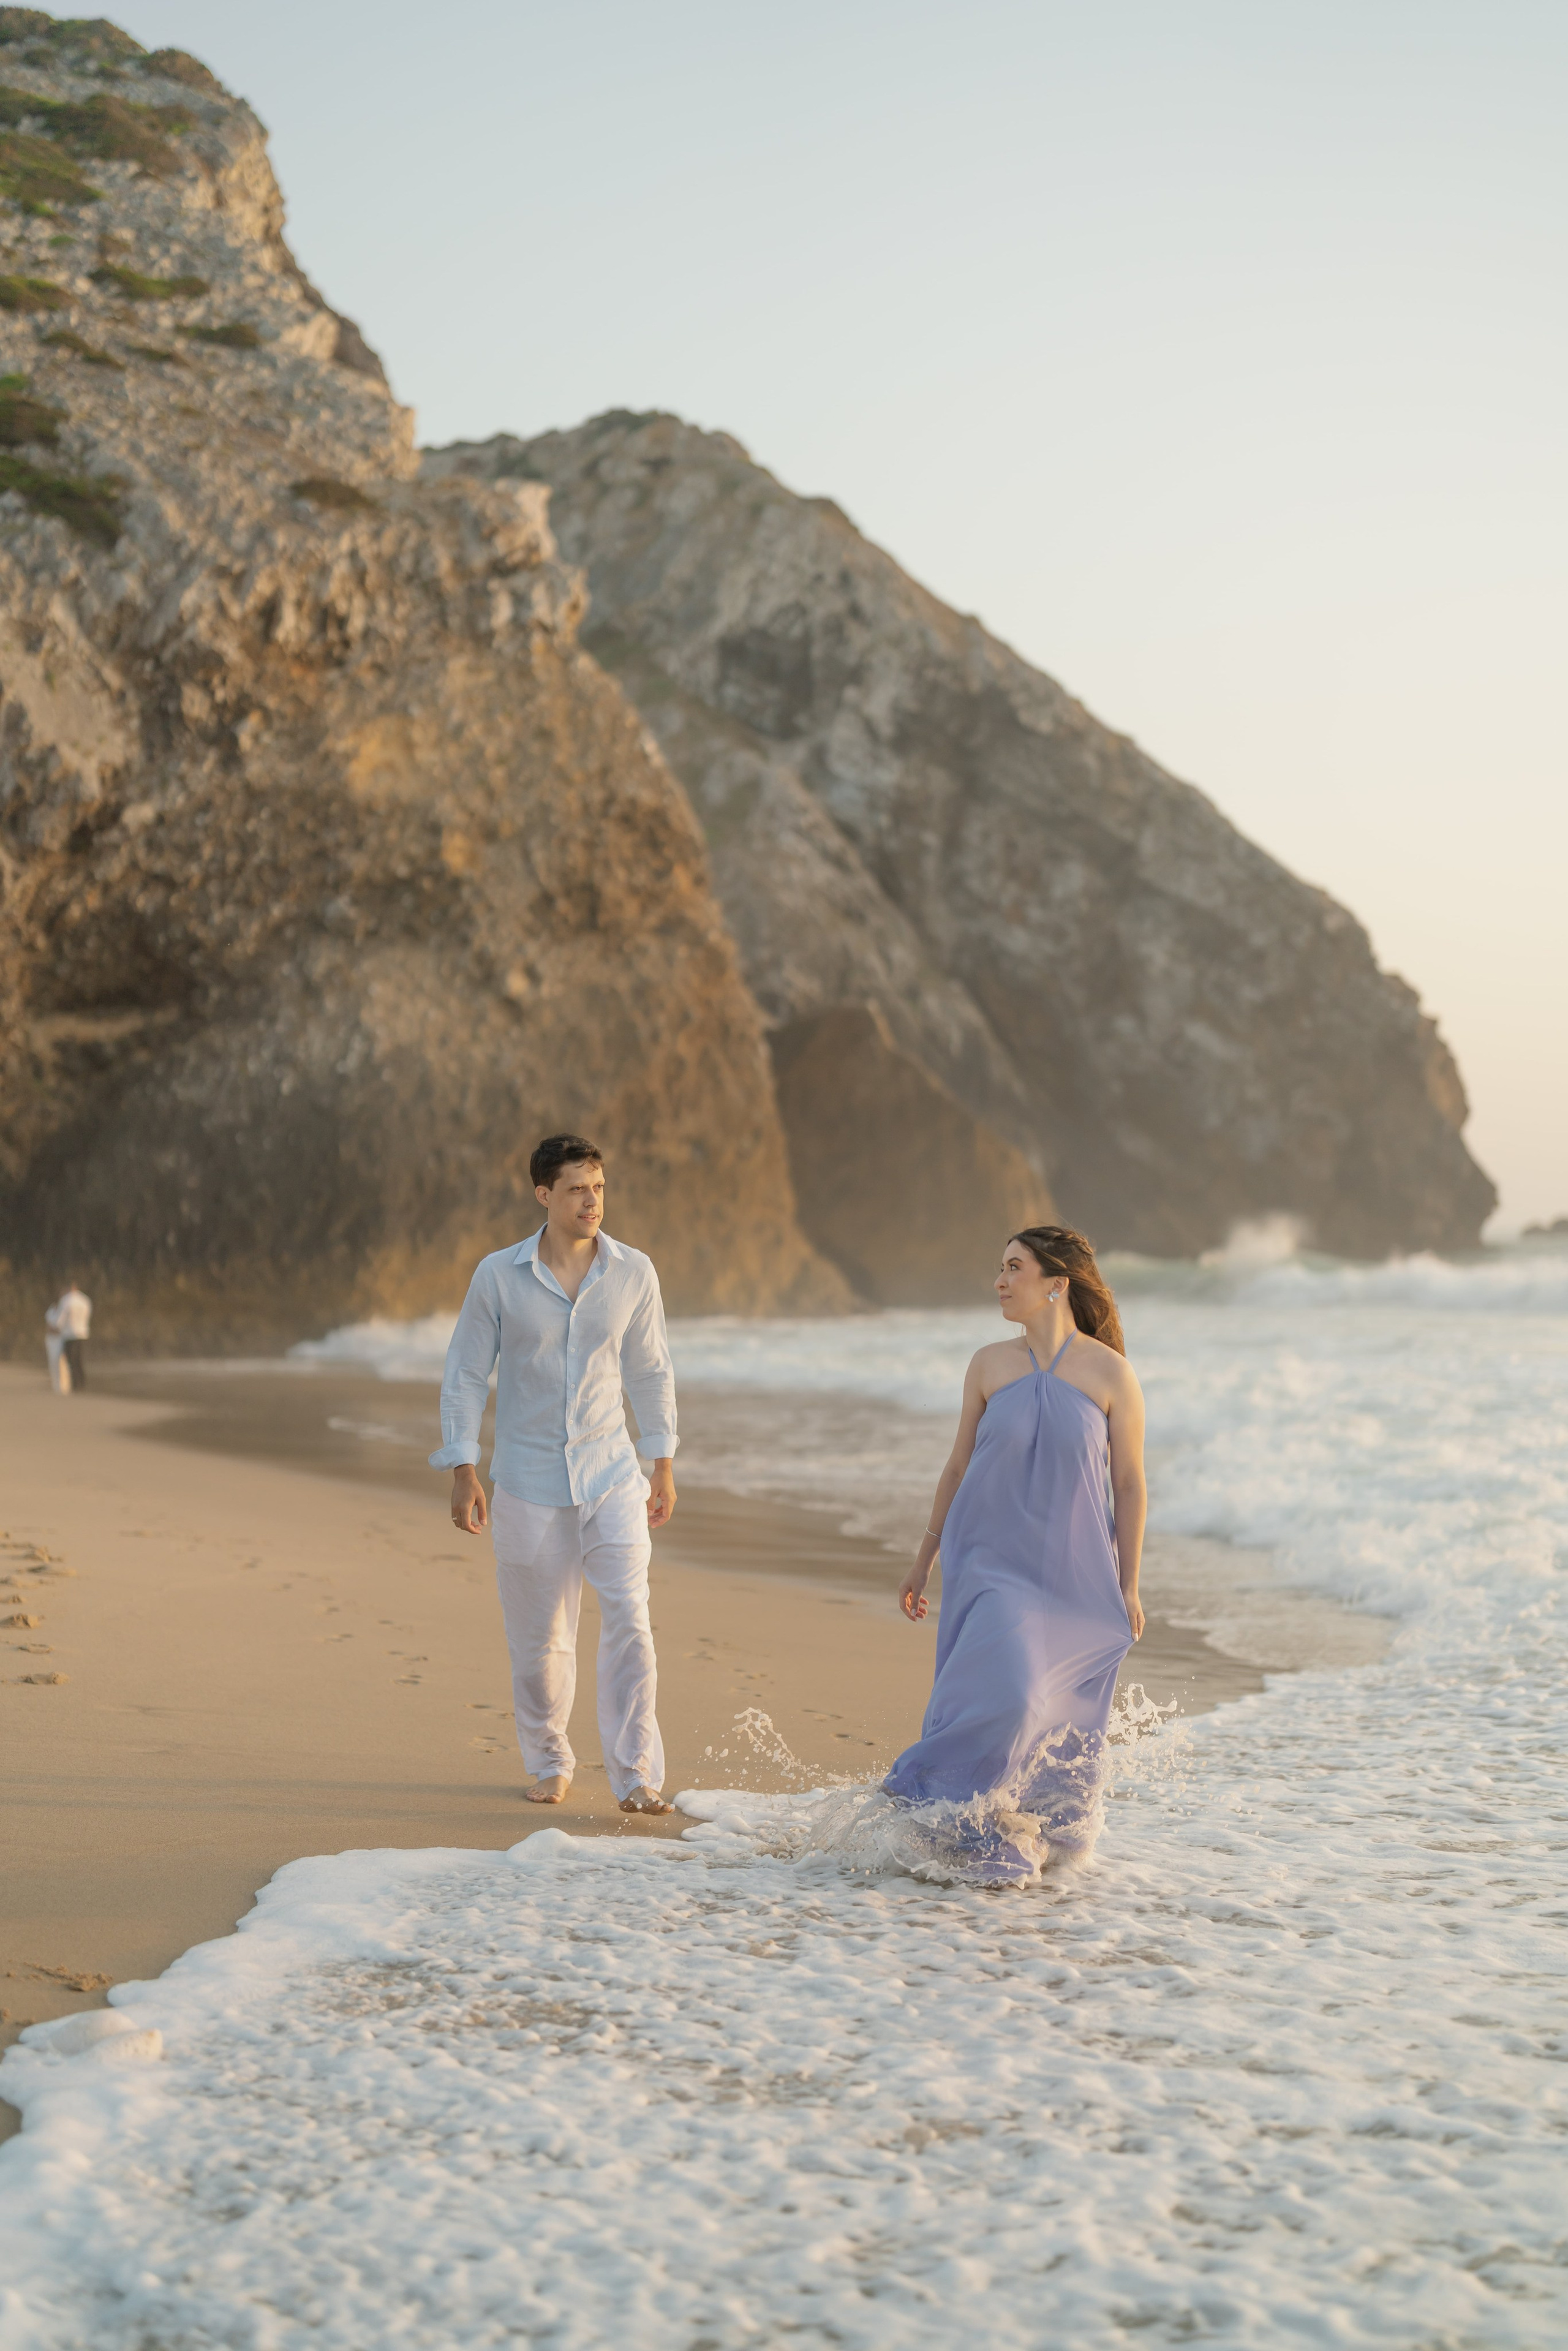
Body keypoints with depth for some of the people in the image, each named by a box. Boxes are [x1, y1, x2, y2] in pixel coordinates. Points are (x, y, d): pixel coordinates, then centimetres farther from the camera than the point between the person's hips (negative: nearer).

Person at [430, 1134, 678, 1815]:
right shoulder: (498, 1276, -7)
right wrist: (463, 1473, -6)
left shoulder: (633, 1273, -2)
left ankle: (635, 1776, -9)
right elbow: (465, 1376, -1)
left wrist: (663, 1466, 12)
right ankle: (549, 1762, 30)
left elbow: (650, 1370, 9)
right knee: (539, 1638, 8)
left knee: (629, 1618, -13)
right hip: (529, 1483, 0)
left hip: (611, 1473, 1)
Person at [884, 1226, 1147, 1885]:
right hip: (992, 1565, 0)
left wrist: (1128, 1588, -2)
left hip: (1074, 1574, 0)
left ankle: (1053, 1839, 24)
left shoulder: (1110, 1373, -4)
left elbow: (1130, 1486, -1)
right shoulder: (990, 1366, 2)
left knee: (1063, 1716, 3)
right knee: (1003, 1690, -19)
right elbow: (958, 1468, 11)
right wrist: (925, 1559, 13)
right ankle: (983, 1842, -5)